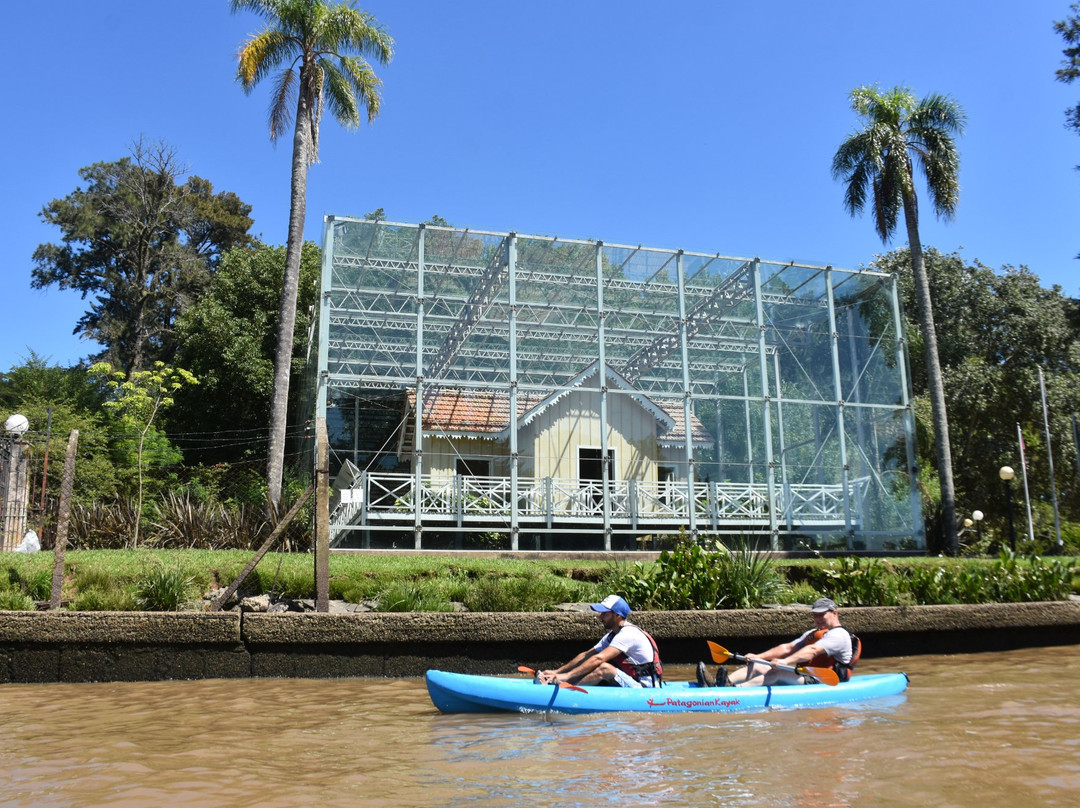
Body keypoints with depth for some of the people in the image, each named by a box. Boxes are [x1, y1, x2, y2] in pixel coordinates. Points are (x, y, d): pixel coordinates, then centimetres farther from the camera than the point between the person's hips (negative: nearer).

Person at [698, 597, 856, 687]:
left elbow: (812, 651, -24)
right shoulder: (812, 633, 27)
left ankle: (735, 690, -56)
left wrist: (785, 661, -38)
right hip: (804, 677, 9)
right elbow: (787, 648, 15)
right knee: (756, 667, -9)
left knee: (778, 672, -33)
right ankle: (717, 684, -33)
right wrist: (758, 656, 1)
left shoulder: (839, 635, -5)